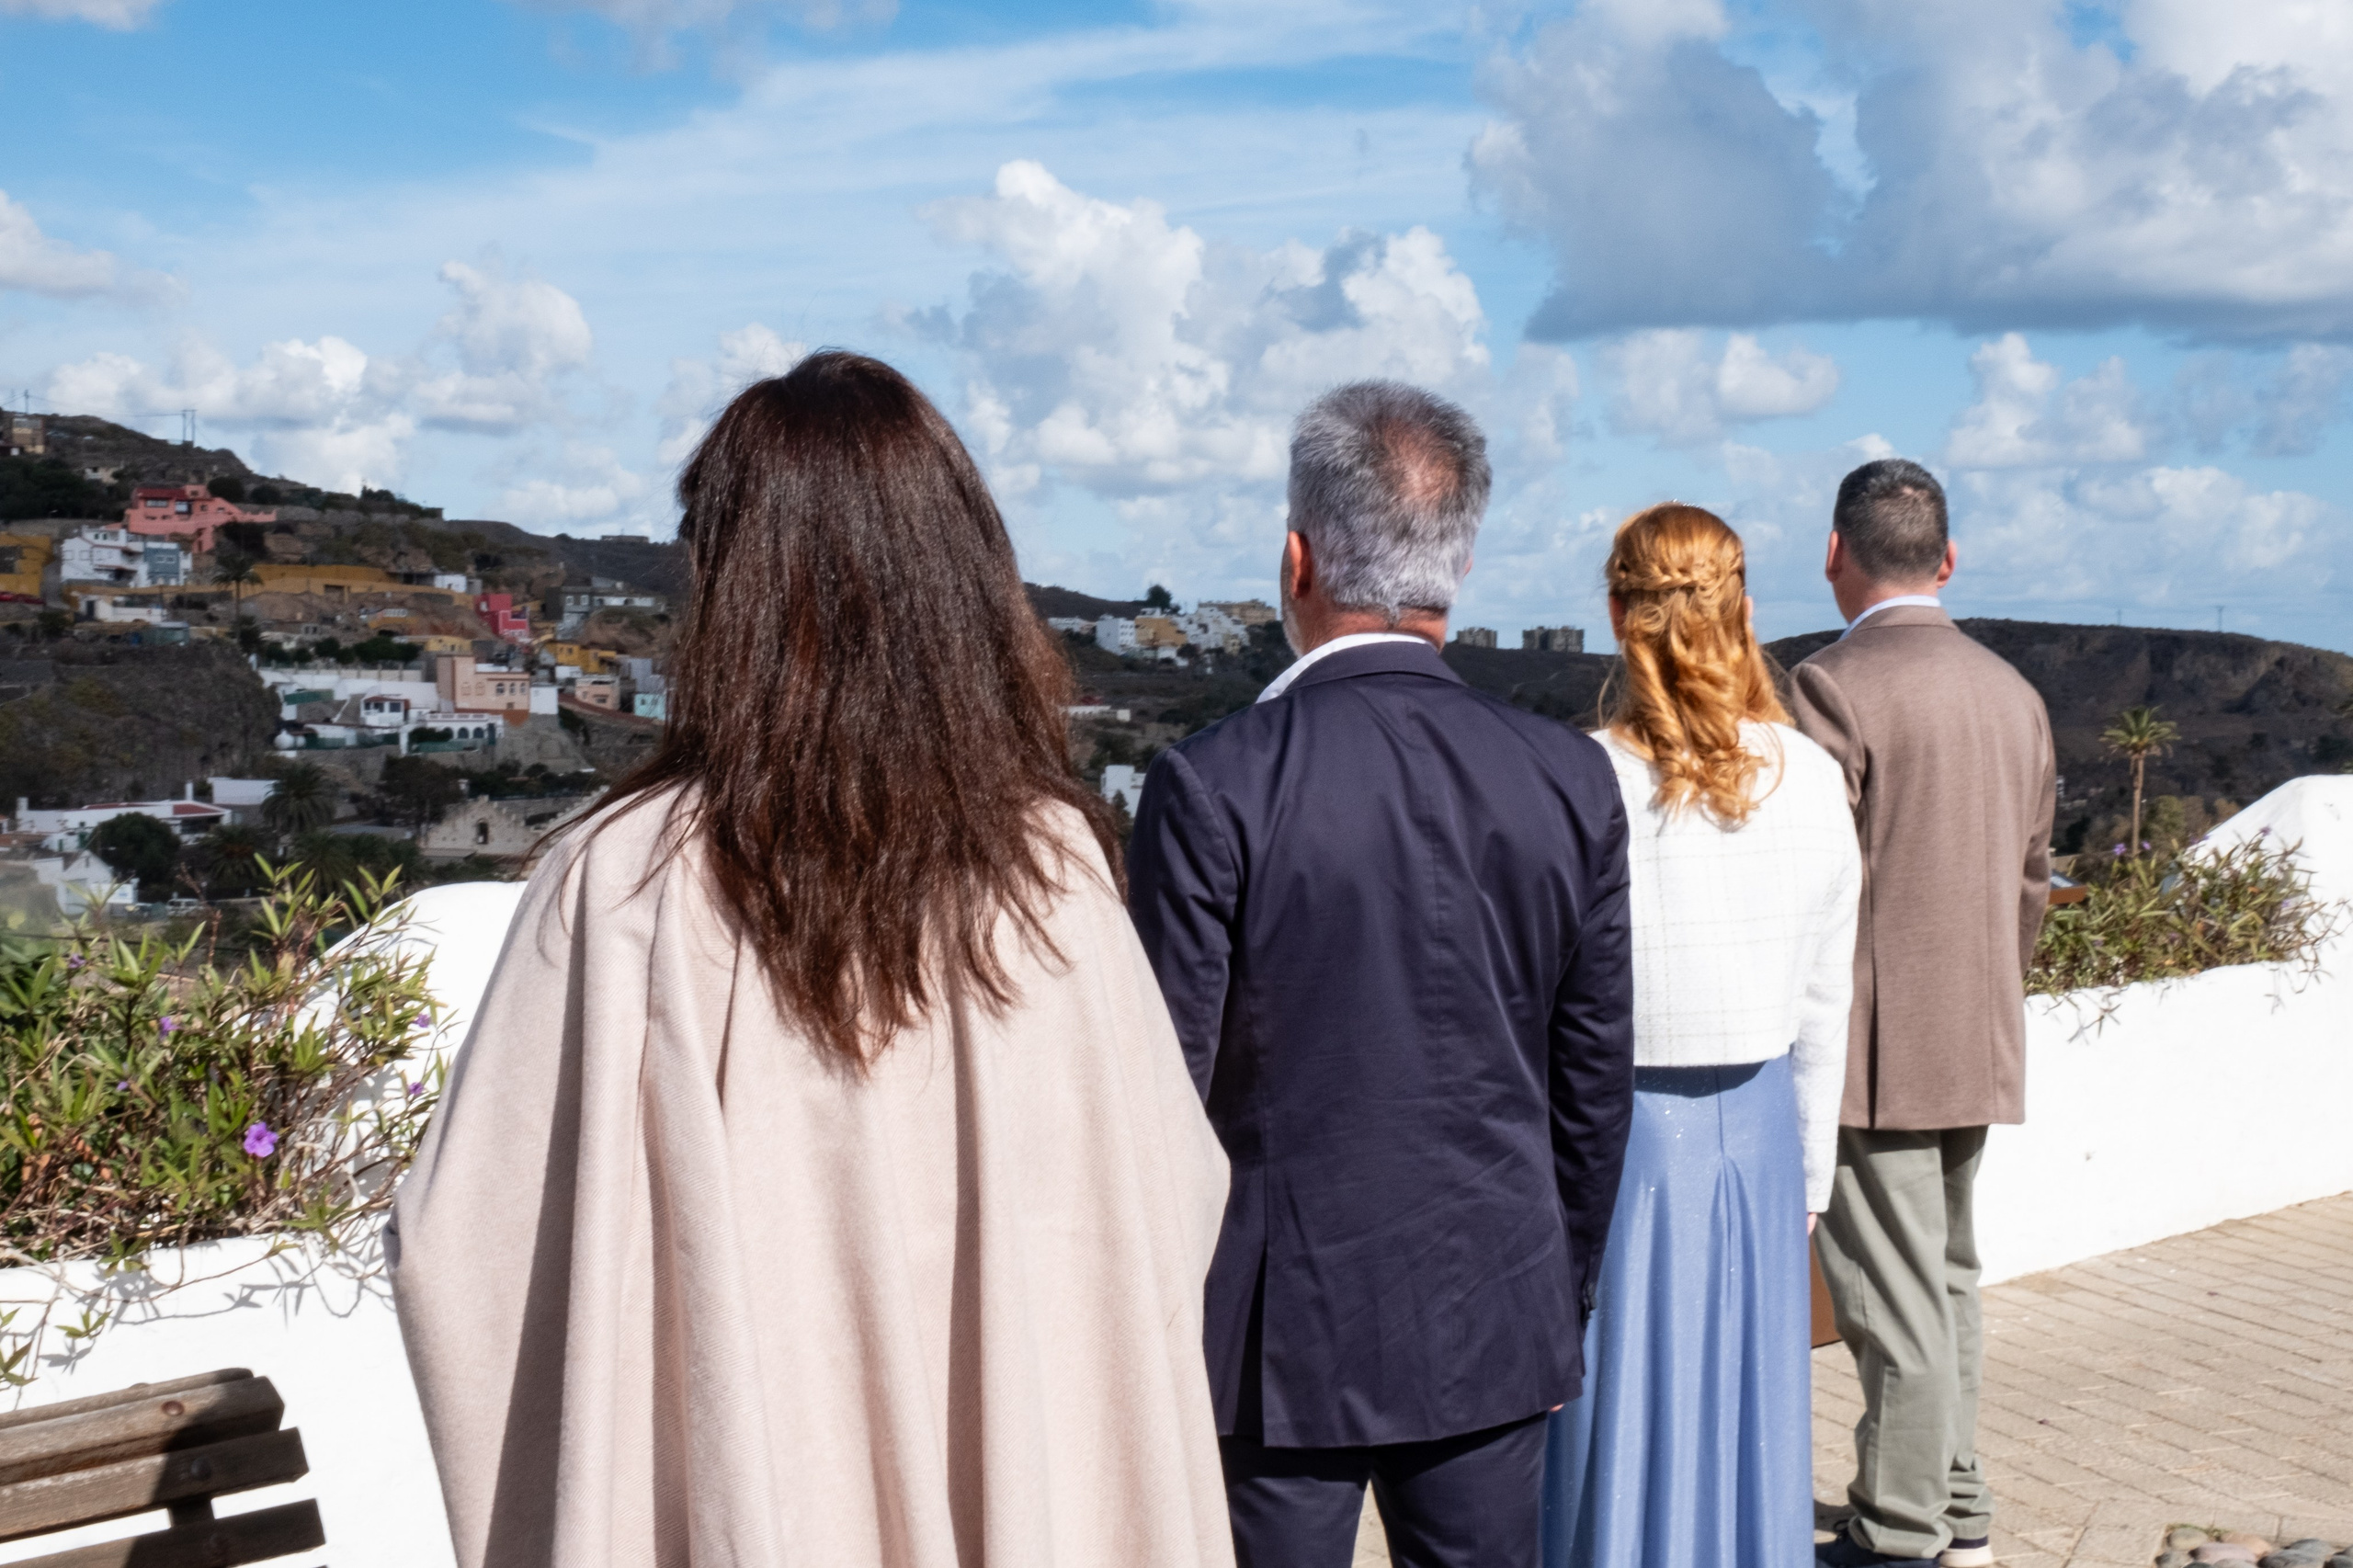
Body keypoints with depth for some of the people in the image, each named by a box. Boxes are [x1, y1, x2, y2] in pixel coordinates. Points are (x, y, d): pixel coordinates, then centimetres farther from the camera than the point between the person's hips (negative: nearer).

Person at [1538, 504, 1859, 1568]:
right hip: (1758, 1131, 4)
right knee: (1749, 1422, 17)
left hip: (1618, 1133, -3)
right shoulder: (1812, 780, -3)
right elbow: (1824, 1011, 5)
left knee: (1620, 1432, 8)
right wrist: (1809, 1177, 17)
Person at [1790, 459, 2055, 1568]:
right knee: (1948, 1285, 20)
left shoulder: (1834, 686, -15)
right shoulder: (2013, 694, 9)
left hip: (1871, 1050, -8)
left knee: (1898, 1306, 1)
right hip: (1980, 1053, 8)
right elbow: (2030, 882, 15)